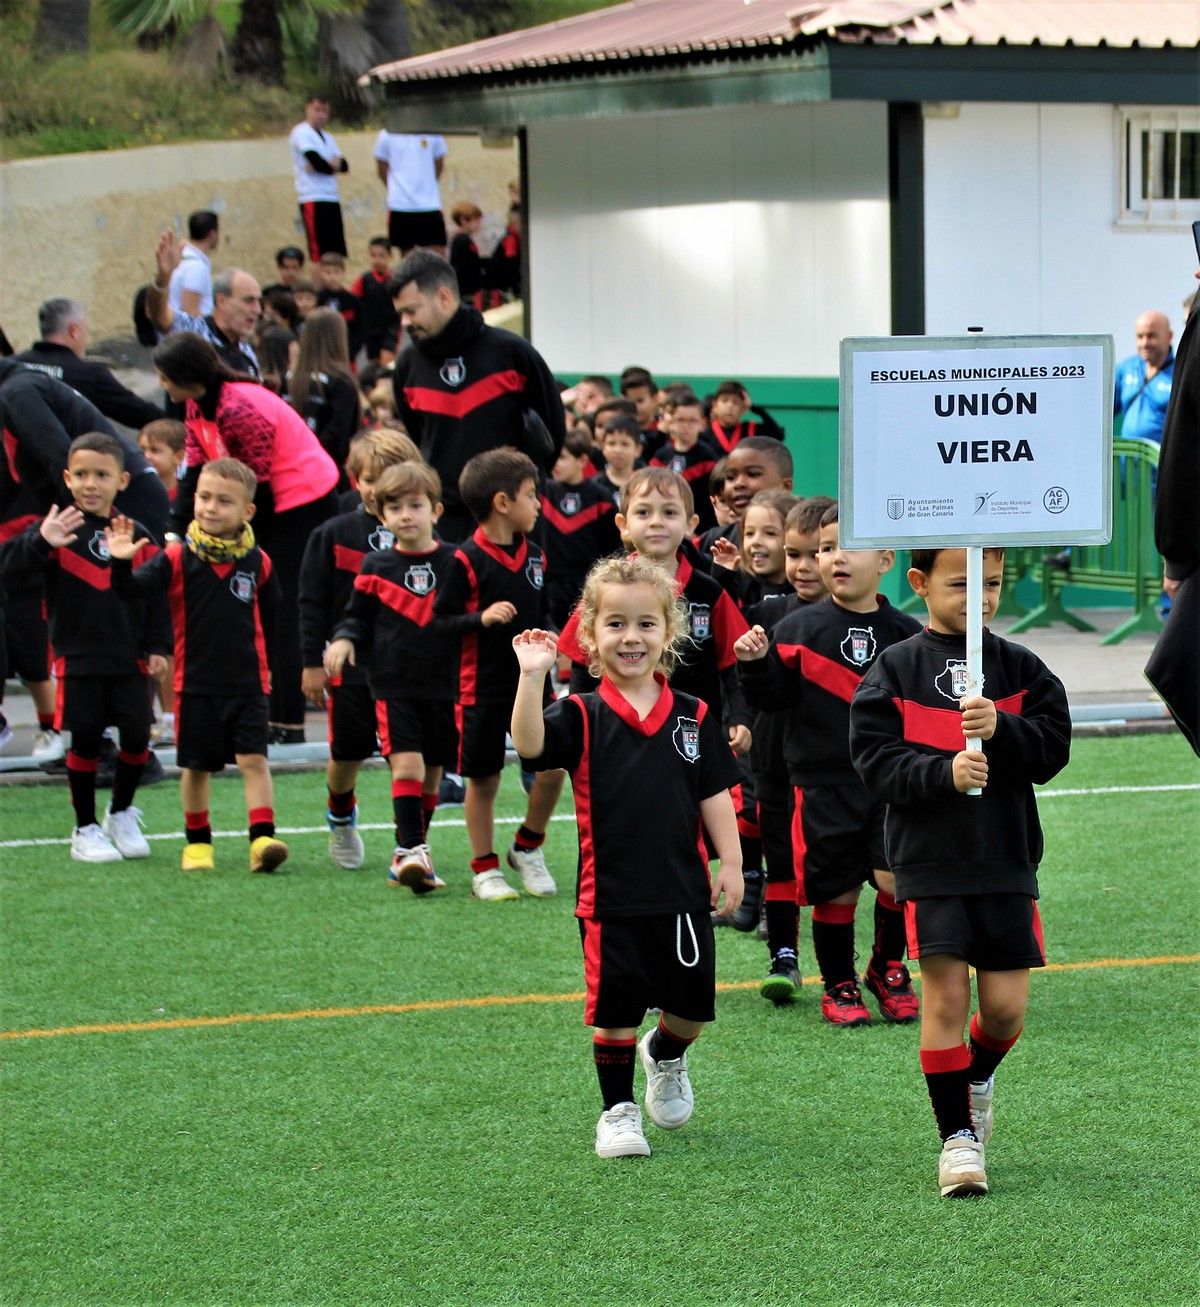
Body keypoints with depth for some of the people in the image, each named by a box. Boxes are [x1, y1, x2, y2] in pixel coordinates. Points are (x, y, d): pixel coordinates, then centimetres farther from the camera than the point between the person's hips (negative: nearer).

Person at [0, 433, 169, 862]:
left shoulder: (136, 537, 4)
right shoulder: (59, 531, -6)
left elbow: (155, 596, 10)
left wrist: (157, 647, 3)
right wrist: (40, 541, -37)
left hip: (130, 660, 3)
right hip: (78, 660, -3)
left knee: (136, 738, 1)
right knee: (84, 742, 1)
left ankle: (122, 815, 24)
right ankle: (86, 829, 15)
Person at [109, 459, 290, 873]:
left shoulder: (258, 563, -1)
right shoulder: (178, 558, -7)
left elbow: (271, 617, 12)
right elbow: (134, 591, -17)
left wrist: (267, 662, 14)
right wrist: (122, 563, -35)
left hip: (248, 683, 0)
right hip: (195, 683, 0)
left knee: (253, 759, -11)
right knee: (196, 765, 12)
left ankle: (262, 838, -15)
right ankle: (197, 840, 26)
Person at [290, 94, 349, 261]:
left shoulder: (327, 137, 19)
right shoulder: (301, 133, -4)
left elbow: (344, 166, 8)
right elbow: (317, 162, -16)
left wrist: (327, 165, -11)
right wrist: (333, 165, 3)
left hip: (332, 198, 8)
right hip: (312, 198, -8)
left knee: (337, 252, 4)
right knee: (319, 252, -11)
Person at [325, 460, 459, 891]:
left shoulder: (455, 563, 2)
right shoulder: (377, 568, 3)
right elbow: (358, 616, 10)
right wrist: (344, 639, -10)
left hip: (444, 686, 2)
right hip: (394, 685, -2)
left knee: (431, 772, 8)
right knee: (406, 764, -16)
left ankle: (408, 855, 20)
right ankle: (413, 849, -20)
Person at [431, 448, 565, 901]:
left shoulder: (534, 556, 6)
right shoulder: (467, 560, -12)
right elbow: (439, 621, -11)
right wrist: (482, 618, -24)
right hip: (483, 689, -5)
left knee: (553, 768, -4)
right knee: (483, 780, 5)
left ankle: (528, 848, 19)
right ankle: (484, 868, 19)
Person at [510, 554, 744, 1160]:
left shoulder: (693, 717, 2)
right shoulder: (583, 717, -6)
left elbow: (714, 795, 6)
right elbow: (530, 745, -24)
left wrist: (730, 863, 2)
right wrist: (533, 675, -34)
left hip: (682, 890, 2)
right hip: (611, 897, -2)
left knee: (692, 1004, 10)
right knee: (615, 1008, 2)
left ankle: (665, 1056, 42)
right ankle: (618, 1110, 18)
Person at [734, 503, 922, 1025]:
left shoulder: (905, 634, 3)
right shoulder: (801, 629, 0)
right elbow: (773, 696, -2)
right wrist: (756, 663, -18)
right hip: (822, 782, 0)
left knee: (896, 878, -13)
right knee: (836, 891, 4)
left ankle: (888, 968, 12)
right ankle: (838, 986, 24)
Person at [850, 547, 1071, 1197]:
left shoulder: (1019, 668, 5)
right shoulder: (896, 669, -1)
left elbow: (1053, 747, -2)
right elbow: (876, 761, -8)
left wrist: (1000, 729, -20)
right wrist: (944, 772, -23)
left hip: (1007, 858, 2)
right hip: (930, 861, -2)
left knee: (1006, 1008, 3)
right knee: (945, 996, -8)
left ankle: (976, 1075, 36)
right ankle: (957, 1134, 5)